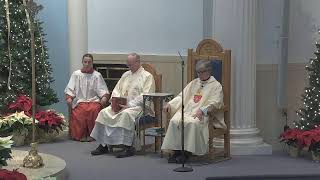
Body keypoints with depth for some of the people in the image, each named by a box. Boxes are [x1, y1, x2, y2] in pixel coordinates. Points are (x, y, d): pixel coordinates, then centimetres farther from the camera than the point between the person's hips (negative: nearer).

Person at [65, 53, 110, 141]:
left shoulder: (97, 75, 13)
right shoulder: (76, 74, 15)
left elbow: (103, 91, 6)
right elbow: (70, 89, 9)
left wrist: (104, 97, -15)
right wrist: (69, 97, -10)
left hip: (94, 100, 0)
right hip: (80, 100, 0)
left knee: (94, 109, -33)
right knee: (81, 110, -33)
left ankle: (91, 134, -18)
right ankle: (81, 134, -16)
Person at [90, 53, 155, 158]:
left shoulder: (147, 76, 1)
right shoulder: (126, 75, 23)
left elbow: (145, 96, -11)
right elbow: (116, 90, 22)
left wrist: (129, 105, -19)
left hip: (137, 106, -7)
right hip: (120, 105, 7)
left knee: (126, 114, -37)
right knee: (104, 112, -16)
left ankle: (128, 147, -34)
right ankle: (103, 145, -15)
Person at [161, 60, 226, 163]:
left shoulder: (216, 86, 7)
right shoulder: (194, 83, 27)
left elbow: (215, 103, -7)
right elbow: (182, 96, 22)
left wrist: (202, 110, -25)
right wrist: (170, 104, 4)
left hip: (203, 114, -5)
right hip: (187, 110, 5)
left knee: (192, 123, -37)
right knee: (175, 121, -25)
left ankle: (187, 152, -30)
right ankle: (176, 151, -24)